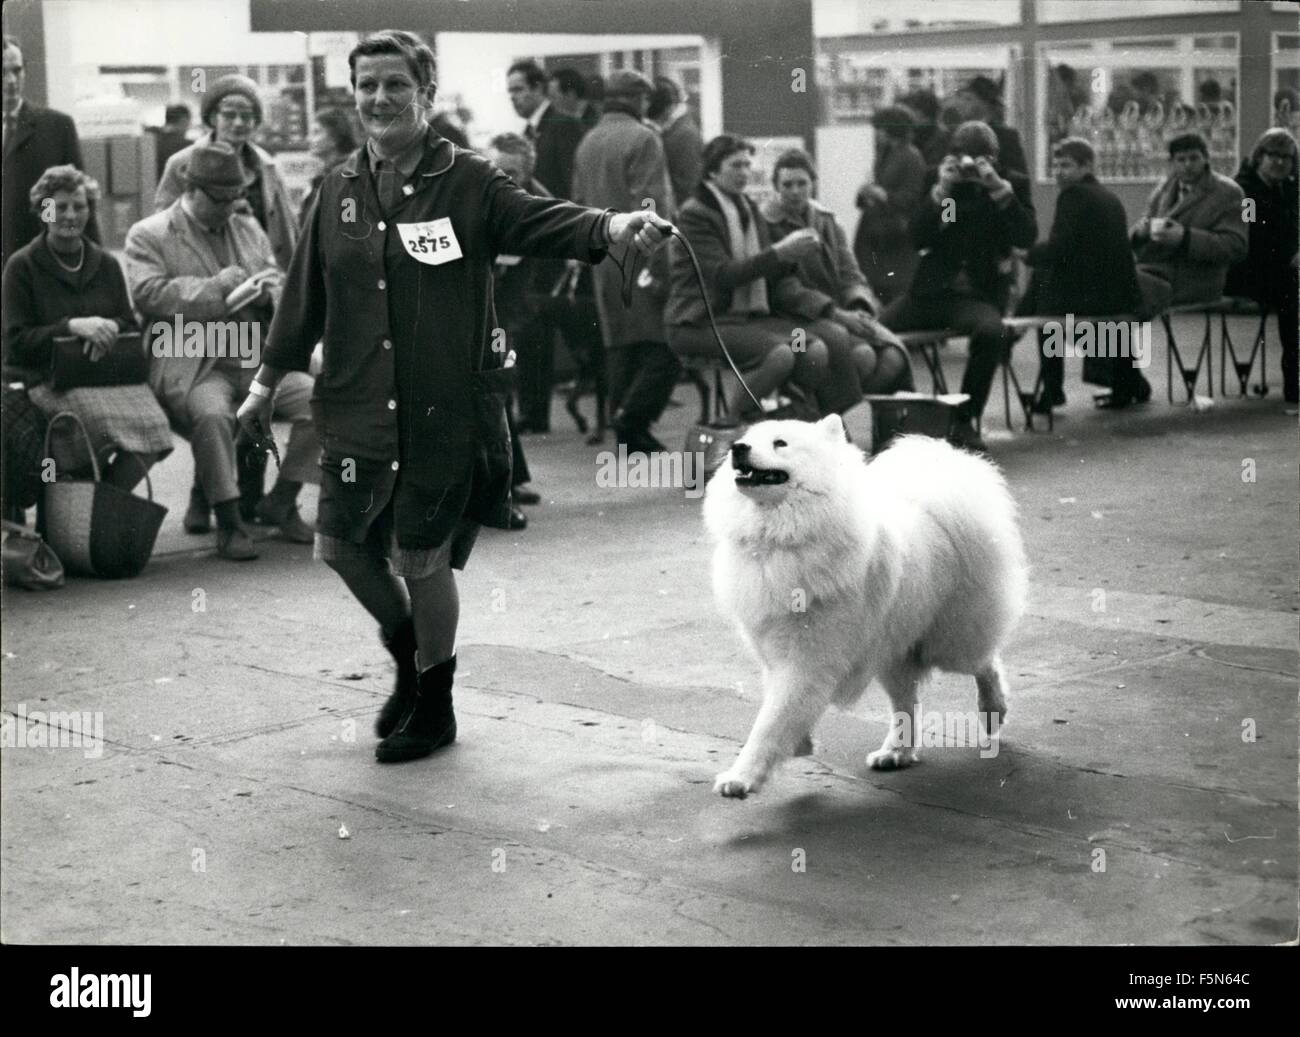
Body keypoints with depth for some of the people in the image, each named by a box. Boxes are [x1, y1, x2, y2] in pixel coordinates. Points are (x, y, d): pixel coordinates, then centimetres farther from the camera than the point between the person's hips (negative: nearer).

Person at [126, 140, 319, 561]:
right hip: (193, 365, -5)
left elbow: (278, 285, 24)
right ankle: (229, 521, -20)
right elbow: (150, 293, -12)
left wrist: (270, 288, -2)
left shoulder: (248, 228, 21)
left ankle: (280, 502, 3)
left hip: (256, 360, 5)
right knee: (212, 413, -36)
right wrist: (220, 287, -14)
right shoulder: (148, 236, 3)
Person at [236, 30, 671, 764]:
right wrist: (268, 382, 20)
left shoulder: (470, 182, -6)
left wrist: (612, 228, -43)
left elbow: (541, 219, -23)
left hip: (447, 413, -5)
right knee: (342, 545, 8)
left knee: (423, 559, 1)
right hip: (359, 410, 5)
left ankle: (434, 706, 25)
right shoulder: (341, 191, 7)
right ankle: (410, 659, 37)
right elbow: (306, 295, 15)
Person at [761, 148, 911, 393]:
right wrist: (836, 314, -20)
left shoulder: (827, 221, 16)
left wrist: (861, 308, -11)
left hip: (842, 312, 6)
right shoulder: (765, 225, -5)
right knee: (863, 355, -30)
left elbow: (851, 275, 12)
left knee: (893, 355, -21)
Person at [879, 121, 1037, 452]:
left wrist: (999, 188, -19)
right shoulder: (936, 179, 9)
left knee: (990, 331, -37)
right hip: (932, 289, 2)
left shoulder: (1013, 183, 5)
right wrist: (941, 192, -13)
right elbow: (918, 238, -2)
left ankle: (966, 421, -20)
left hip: (980, 292, -2)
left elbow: (1027, 237, -11)